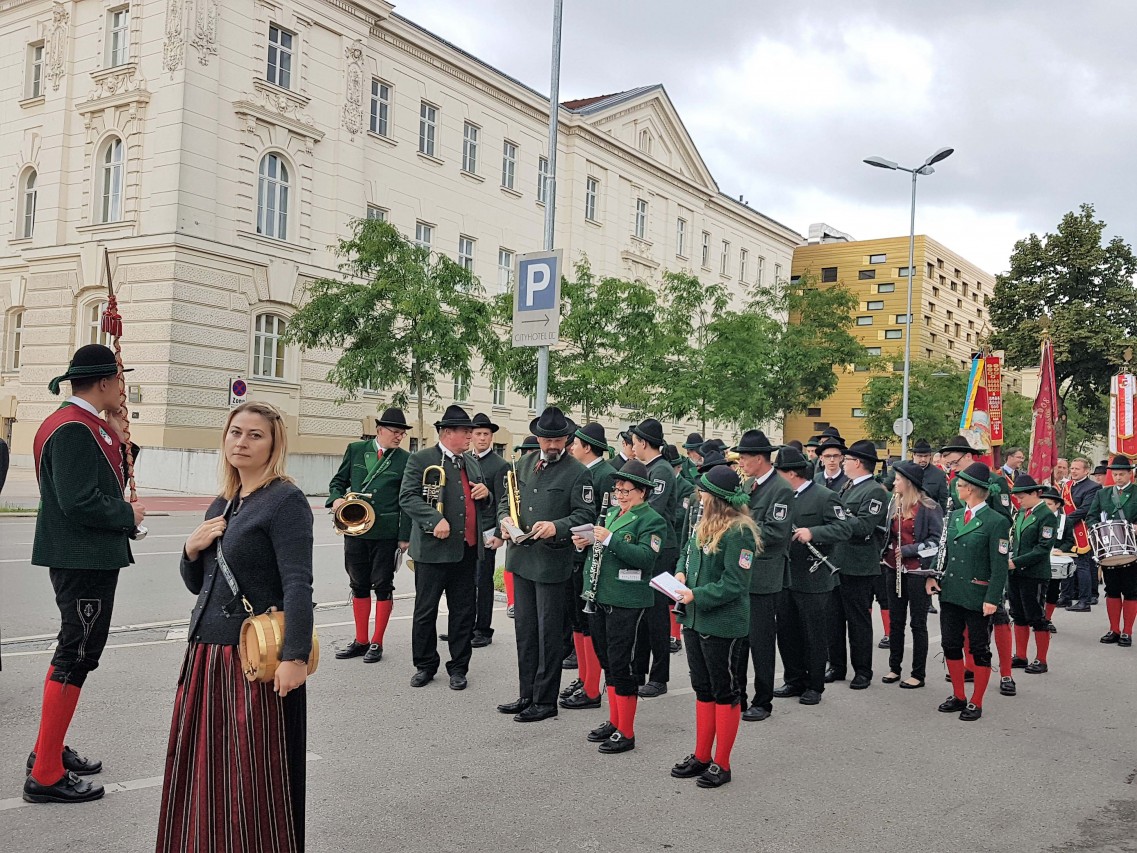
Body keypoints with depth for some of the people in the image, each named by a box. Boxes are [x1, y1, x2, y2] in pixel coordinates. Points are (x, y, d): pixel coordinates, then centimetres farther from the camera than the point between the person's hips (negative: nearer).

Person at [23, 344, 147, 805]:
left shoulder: (81, 423, 12)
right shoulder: (74, 429, -20)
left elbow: (105, 482, 14)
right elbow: (80, 503, -26)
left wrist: (120, 440, 5)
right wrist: (128, 515, -12)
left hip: (81, 556, 11)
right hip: (85, 559, -11)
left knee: (73, 650, 20)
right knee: (77, 655, -4)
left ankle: (49, 748, 34)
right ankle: (46, 775, 3)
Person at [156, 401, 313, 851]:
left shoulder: (285, 500, -10)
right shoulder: (221, 504, 14)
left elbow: (298, 585, -18)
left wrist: (295, 657, -26)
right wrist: (191, 548, 0)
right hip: (206, 651, 8)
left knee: (253, 773, 1)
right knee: (199, 763, 14)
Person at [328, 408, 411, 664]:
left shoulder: (405, 459, -2)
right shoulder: (355, 450, 5)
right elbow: (339, 480, 12)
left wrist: (405, 536, -7)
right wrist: (336, 498, -10)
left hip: (386, 532, -3)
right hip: (354, 528, 3)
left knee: (383, 586, 4)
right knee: (359, 585, 11)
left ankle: (377, 643, 15)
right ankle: (361, 640, 22)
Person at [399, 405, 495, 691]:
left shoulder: (472, 463, 16)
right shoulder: (421, 460, -5)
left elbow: (482, 504, 25)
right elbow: (408, 496, -14)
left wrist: (485, 494, 1)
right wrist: (435, 519, -26)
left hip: (468, 550, 5)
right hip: (434, 549, -5)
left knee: (464, 610, 10)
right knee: (425, 610, 6)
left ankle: (458, 667, 21)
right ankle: (425, 665, 21)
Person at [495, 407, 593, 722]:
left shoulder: (577, 472, -7)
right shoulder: (524, 463, 11)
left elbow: (585, 514, -11)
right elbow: (506, 500, 15)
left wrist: (557, 527, -27)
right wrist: (505, 521, -5)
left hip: (552, 562, -6)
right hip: (521, 557, 6)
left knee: (548, 633, 2)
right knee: (524, 629, 14)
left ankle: (546, 700, 12)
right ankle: (527, 694, 26)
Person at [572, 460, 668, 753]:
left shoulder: (652, 520, -9)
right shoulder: (612, 513, 15)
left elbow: (645, 557, -23)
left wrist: (610, 539, -28)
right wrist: (587, 543, 0)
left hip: (628, 603, -8)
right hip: (601, 598, 8)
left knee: (624, 666, -2)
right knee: (608, 661, 16)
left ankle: (626, 733, 8)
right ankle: (614, 722, 28)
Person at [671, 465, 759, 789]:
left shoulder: (739, 532, -18)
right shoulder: (705, 524, 7)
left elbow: (733, 585, -20)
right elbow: (688, 552, 22)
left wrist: (696, 595, -22)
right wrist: (681, 573, 2)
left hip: (723, 625, -8)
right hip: (695, 620, 9)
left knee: (725, 692, 5)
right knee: (703, 689, 17)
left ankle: (721, 764, 17)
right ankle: (702, 756, 30)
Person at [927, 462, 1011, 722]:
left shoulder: (996, 522, -12)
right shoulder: (954, 516, 9)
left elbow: (1000, 565, -13)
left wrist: (992, 599, -17)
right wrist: (933, 576, 2)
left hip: (977, 597, -7)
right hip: (950, 592, 7)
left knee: (979, 649, 6)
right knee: (950, 644, 12)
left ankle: (976, 703, 18)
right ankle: (958, 696, 26)